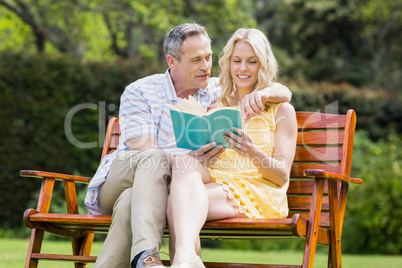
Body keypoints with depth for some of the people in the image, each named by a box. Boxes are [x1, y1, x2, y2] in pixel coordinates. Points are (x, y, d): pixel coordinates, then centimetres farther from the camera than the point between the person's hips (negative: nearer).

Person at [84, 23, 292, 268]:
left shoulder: (217, 92, 10)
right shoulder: (139, 92, 0)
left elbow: (284, 92, 8)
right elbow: (143, 149, -14)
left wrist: (264, 93, -18)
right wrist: (188, 158, -34)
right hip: (116, 183, -2)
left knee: (131, 203, -34)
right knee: (153, 158, -36)